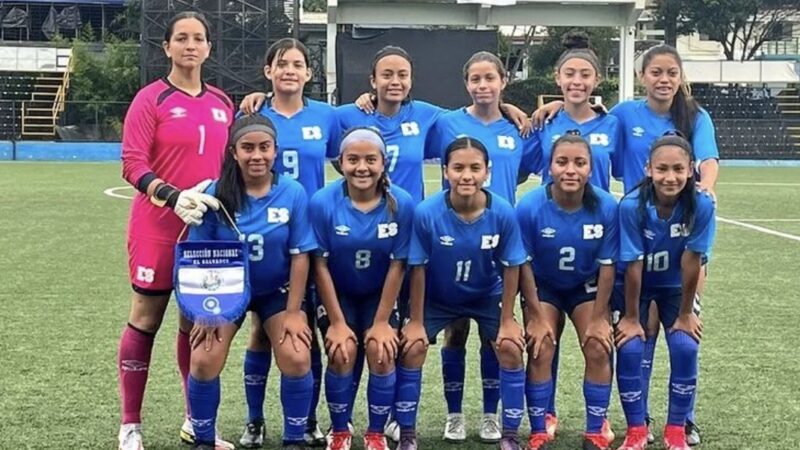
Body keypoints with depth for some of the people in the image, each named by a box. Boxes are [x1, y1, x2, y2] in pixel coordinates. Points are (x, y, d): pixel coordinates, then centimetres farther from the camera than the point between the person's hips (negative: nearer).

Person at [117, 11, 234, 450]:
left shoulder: (222, 103, 9)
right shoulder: (150, 99, -6)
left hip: (208, 227, 5)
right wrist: (174, 197, -27)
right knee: (145, 320, 2)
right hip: (158, 227, -4)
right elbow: (133, 164, -13)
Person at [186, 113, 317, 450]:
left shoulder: (293, 193, -15)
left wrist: (293, 311, -10)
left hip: (276, 292, 0)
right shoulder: (216, 194, -16)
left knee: (296, 358, -18)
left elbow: (300, 256, -10)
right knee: (204, 360, -14)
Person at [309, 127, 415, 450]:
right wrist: (337, 322, -13)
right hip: (337, 293, -1)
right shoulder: (323, 202, -22)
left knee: (381, 353, -15)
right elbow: (321, 264, -15)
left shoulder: (402, 203, -20)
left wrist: (381, 322, -12)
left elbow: (397, 265, -13)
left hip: (379, 294, 1)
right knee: (342, 353, -17)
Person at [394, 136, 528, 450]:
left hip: (487, 297, 1)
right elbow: (418, 268, -17)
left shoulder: (503, 213, -26)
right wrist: (416, 321, -11)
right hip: (436, 298, -1)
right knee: (411, 349, -12)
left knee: (510, 348, -11)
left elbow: (511, 267, -13)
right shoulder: (426, 213, -29)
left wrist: (507, 320, -7)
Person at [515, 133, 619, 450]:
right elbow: (524, 263, -17)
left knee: (598, 350, -9)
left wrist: (599, 317, -11)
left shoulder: (607, 207, -26)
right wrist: (538, 314, -13)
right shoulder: (530, 206, -28)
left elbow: (607, 265, -16)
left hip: (587, 287, 1)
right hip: (544, 287, -1)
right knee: (540, 352, -10)